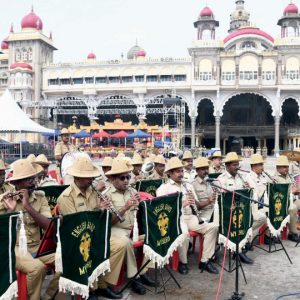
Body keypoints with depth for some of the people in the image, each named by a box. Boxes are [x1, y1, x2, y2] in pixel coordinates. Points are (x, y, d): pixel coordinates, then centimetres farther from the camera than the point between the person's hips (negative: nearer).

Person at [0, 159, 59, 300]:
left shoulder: (40, 197, 4)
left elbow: (49, 227, -10)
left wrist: (27, 206, -18)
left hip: (37, 247, 4)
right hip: (14, 248, -3)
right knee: (37, 267, -32)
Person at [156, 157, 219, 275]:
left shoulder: (188, 185, 17)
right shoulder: (163, 188, 0)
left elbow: (198, 206, 17)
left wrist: (194, 201, -6)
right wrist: (181, 204, -19)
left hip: (190, 217, 6)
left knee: (212, 227, -15)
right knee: (183, 233, -36)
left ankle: (205, 261, -6)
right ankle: (183, 262, -9)